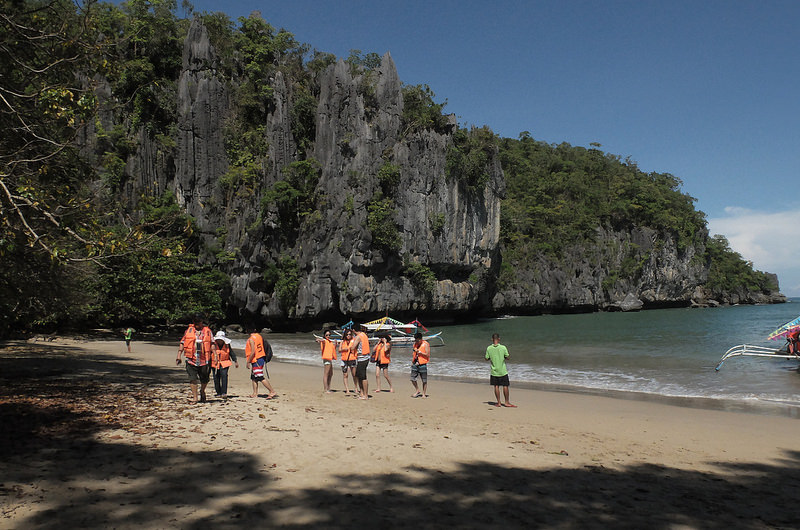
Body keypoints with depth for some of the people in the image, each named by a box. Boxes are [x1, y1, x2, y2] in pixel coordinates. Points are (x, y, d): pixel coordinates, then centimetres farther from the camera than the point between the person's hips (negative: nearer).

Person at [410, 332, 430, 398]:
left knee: (424, 380, 1)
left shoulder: (425, 344, -8)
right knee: (412, 378, 1)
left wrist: (420, 352, -20)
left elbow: (428, 355, -13)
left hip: (422, 364, -6)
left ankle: (424, 393, 12)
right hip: (415, 364, 6)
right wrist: (412, 362, 20)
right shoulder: (415, 344, 11)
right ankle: (417, 391, 19)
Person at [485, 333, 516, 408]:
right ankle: (507, 402, 12)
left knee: (496, 386, 9)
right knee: (505, 386, 7)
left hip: (494, 371, 2)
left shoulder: (489, 348, -8)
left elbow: (487, 359, -1)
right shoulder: (503, 347, -12)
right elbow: (507, 357, -4)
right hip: (503, 371, -1)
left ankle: (498, 402, 14)